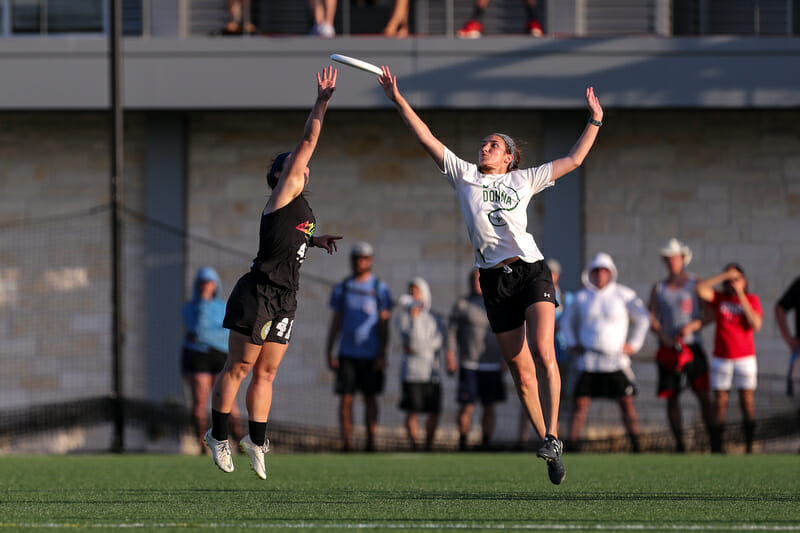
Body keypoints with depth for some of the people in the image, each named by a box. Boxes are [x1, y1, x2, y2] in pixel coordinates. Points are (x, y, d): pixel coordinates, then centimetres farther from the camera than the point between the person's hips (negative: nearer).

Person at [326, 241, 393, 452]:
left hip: (371, 355, -2)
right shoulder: (342, 288, 10)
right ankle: (346, 441, -3)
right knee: (346, 398, -3)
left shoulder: (380, 288, 3)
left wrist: (382, 354, -7)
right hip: (347, 353, 2)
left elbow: (384, 324, 0)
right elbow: (335, 322, 12)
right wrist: (329, 351, 5)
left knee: (370, 398, 1)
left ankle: (371, 440, 4)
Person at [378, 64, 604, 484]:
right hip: (495, 280, 1)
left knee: (542, 351, -21)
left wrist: (595, 121, 20)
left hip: (531, 269, -1)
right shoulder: (464, 175, 15)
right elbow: (427, 139, 10)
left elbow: (574, 159, 21)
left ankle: (552, 436, -20)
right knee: (520, 369, 1)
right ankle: (549, 447, 7)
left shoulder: (524, 180, 15)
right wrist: (399, 102, 4)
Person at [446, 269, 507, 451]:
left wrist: (505, 359, 6)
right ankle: (462, 443, -2)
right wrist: (451, 358, -7)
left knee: (490, 407, 4)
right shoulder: (461, 305, 3)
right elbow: (451, 332, 2)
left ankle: (486, 443, 11)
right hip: (469, 366, -3)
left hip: (492, 366, 3)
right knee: (467, 407, -10)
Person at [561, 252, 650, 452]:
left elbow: (643, 318, 10)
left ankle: (636, 445, -1)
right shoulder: (582, 297, 8)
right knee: (580, 403, -7)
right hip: (588, 360, 1)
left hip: (616, 359, -1)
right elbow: (567, 321, 23)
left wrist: (634, 344, 3)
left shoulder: (623, 295, 2)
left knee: (626, 402, -5)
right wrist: (573, 344, 12)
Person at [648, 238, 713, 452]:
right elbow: (651, 317, 9)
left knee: (703, 393, -12)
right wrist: (662, 335, -9)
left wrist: (692, 326, -14)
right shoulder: (658, 288, 13)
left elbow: (709, 314, 3)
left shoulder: (695, 284, 6)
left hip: (692, 345, -2)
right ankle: (679, 443, 5)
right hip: (668, 347, 3)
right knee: (671, 396, 0)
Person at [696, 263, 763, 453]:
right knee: (720, 402, -1)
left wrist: (741, 297, -13)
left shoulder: (752, 300, 3)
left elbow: (756, 324, -11)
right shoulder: (718, 298, 3)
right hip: (721, 358, 1)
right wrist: (724, 275, -14)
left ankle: (750, 446, -1)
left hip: (745, 357, -1)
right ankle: (716, 446, 0)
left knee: (747, 401, -2)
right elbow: (700, 288, -14)